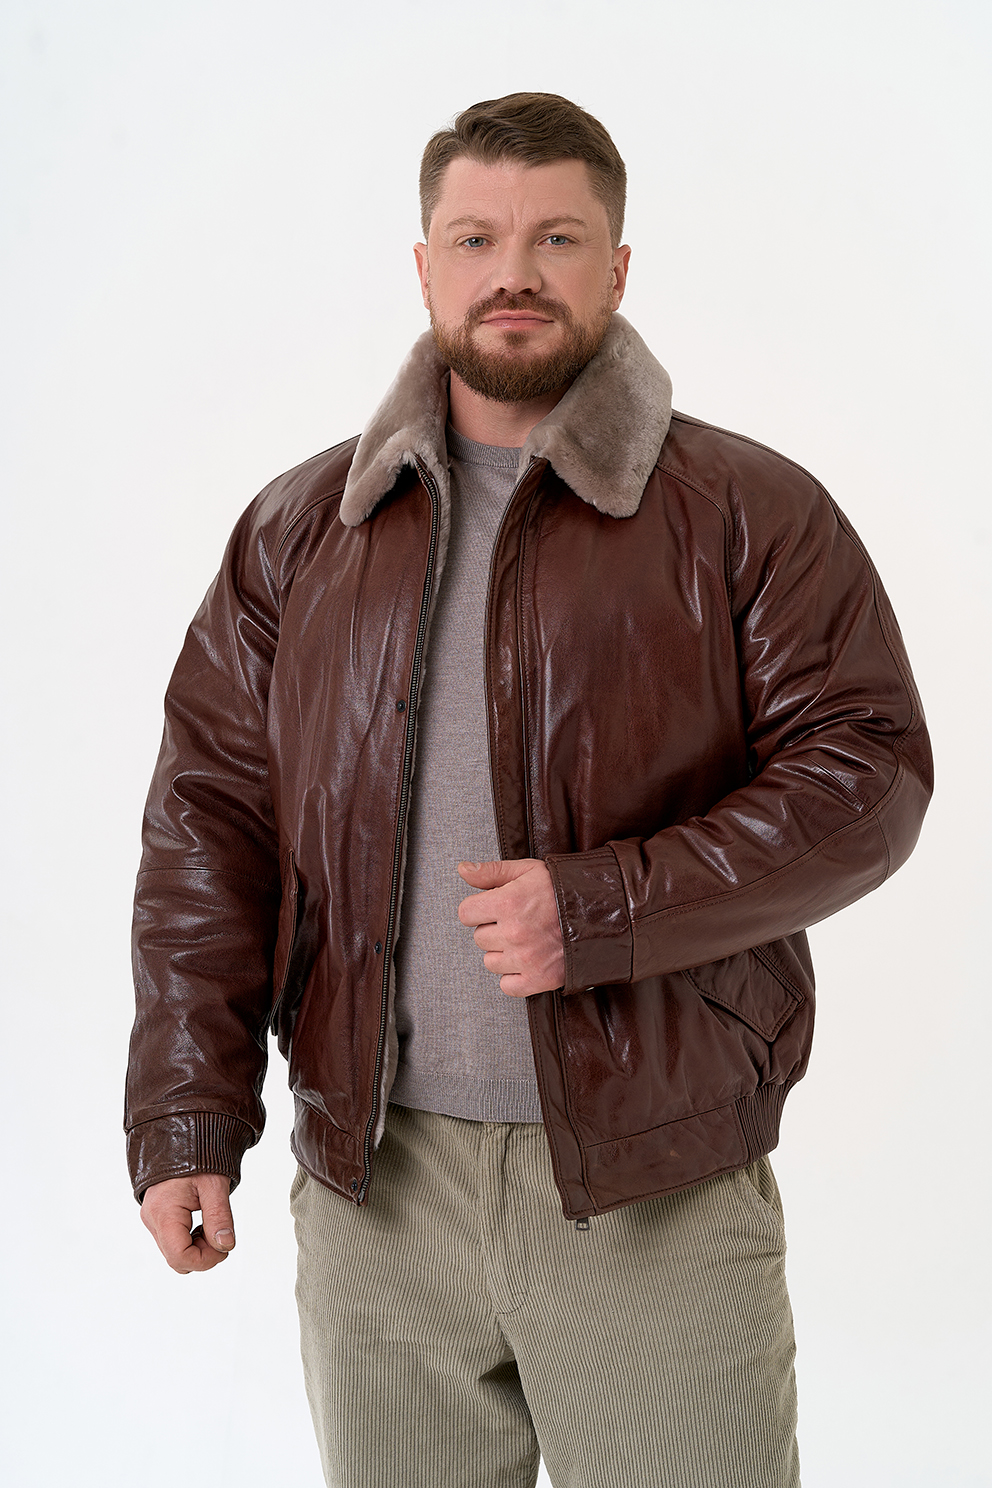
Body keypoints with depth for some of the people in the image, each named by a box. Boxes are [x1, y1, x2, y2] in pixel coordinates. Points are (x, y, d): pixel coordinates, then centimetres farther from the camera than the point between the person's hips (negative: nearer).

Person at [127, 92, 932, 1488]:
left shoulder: (751, 512, 0)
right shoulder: (301, 529, 8)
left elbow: (866, 773, -7)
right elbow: (209, 814, 5)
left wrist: (602, 909, -19)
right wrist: (187, 1114, -3)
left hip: (655, 1189, -2)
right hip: (372, 1184, 3)